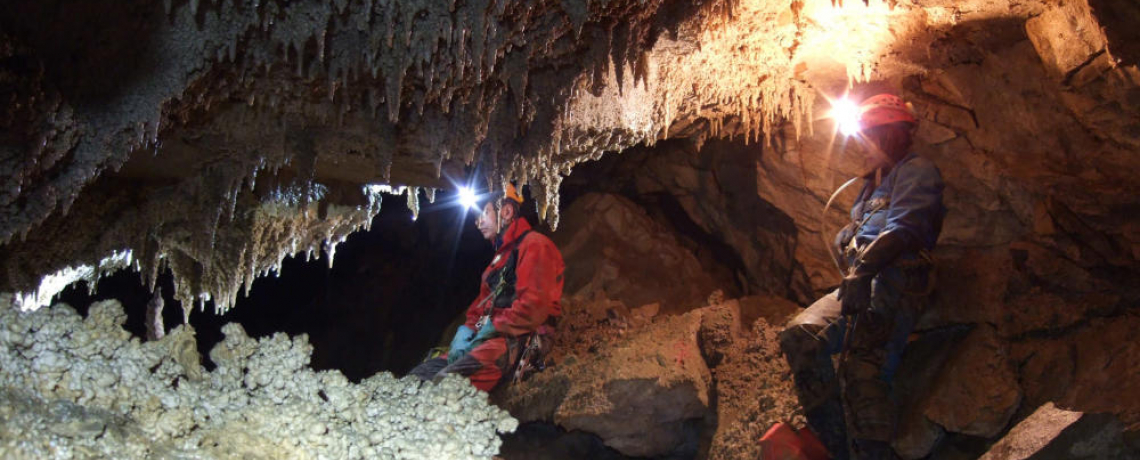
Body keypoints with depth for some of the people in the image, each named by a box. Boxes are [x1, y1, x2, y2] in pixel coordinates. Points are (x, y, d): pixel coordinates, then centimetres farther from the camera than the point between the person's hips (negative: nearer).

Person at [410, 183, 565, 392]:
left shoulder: (534, 245, -3)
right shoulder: (502, 254, 29)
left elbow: (533, 306, -17)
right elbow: (481, 304, 25)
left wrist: (490, 331, -13)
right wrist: (467, 331, 4)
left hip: (519, 341, -9)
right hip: (489, 337, 9)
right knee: (417, 377, -8)